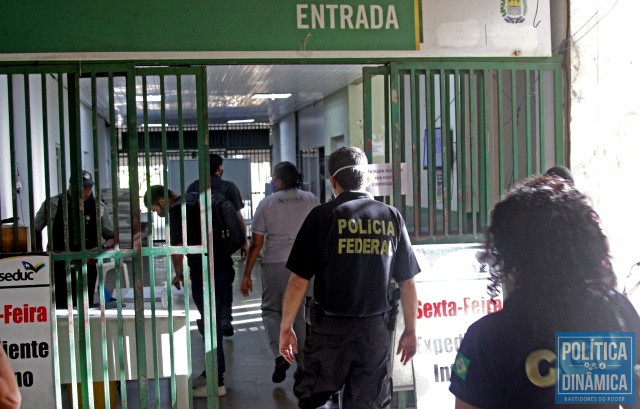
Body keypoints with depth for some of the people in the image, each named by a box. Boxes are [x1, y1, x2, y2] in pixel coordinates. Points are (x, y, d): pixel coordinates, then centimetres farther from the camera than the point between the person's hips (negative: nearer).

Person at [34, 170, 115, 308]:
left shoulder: (98, 207, 1)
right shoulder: (53, 204, -3)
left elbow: (113, 237, 6)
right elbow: (36, 230, 10)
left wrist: (103, 247, -15)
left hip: (87, 266, 2)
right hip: (59, 269, -2)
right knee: (61, 309, -6)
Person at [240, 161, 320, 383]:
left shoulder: (266, 203, 0)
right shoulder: (311, 200, 5)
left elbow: (256, 243, 0)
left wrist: (247, 275, 5)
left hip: (275, 264, -2)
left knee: (271, 310, 12)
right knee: (302, 313, 13)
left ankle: (280, 354, -8)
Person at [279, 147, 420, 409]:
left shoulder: (322, 216, -6)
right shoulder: (391, 217, 3)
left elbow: (299, 281, -8)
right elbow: (407, 282, 5)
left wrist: (286, 328, 2)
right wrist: (410, 331, 15)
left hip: (330, 328, -3)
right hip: (375, 329, 3)